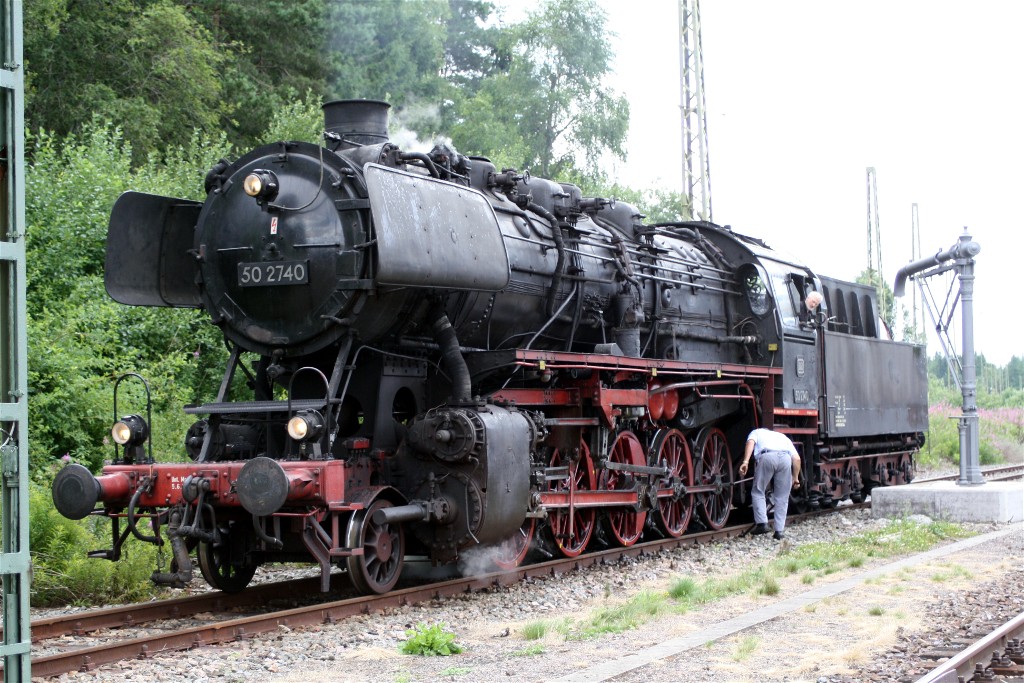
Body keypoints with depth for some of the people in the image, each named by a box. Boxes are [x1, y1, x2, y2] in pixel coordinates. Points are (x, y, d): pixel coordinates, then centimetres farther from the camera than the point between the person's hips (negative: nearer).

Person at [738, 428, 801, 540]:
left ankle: (762, 523, -1)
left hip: (767, 456, -3)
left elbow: (750, 442, 7)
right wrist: (795, 478, 29)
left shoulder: (756, 432, 33)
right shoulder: (782, 436, 41)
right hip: (785, 458, 3)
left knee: (758, 492, 12)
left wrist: (745, 461, -6)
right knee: (782, 497, 12)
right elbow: (797, 458, 25)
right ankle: (779, 531, 8)